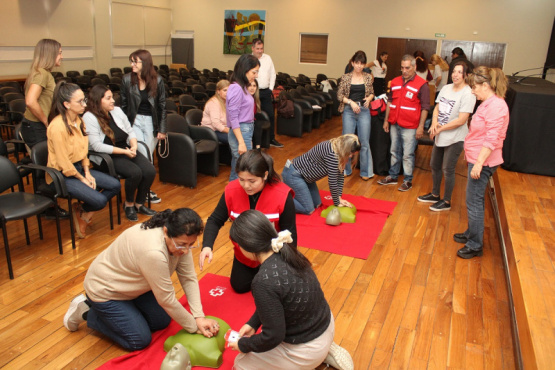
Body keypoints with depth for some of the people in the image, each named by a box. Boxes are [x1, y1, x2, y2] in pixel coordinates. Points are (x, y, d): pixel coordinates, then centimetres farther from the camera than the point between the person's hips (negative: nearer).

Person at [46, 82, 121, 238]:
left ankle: (85, 212, 10)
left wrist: (88, 173, 1)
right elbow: (63, 163, -20)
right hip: (63, 175, -9)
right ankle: (80, 212, 13)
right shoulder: (58, 126, -22)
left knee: (115, 185, -6)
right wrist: (82, 179, -11)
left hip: (80, 167, 9)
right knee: (100, 200, -23)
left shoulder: (78, 120, 5)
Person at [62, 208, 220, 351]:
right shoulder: (153, 252, -41)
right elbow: (167, 300, -30)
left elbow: (189, 278, -13)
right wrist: (194, 327, -18)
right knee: (140, 341, -4)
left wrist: (199, 317, -21)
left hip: (132, 284, 8)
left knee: (162, 321, 8)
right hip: (105, 290, -8)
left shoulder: (180, 239, -18)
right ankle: (86, 312, 10)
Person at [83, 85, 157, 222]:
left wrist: (133, 146, -10)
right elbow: (96, 146, -17)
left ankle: (139, 204, 5)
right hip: (106, 156, -6)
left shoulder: (117, 110, 9)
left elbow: (130, 131, 11)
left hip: (126, 150, 6)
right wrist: (124, 151, -19)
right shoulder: (89, 118, -10)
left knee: (150, 171, -17)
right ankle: (129, 204, -2)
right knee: (135, 172, -30)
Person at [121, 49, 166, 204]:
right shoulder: (127, 79, -3)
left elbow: (162, 106, 0)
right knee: (143, 156, -7)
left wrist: (162, 129, -3)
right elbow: (124, 105, 3)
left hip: (152, 122, 1)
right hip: (135, 121, 0)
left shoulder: (157, 81, -4)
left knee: (148, 156, 5)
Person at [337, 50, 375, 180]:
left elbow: (372, 93, 15)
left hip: (364, 111, 1)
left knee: (364, 142, 3)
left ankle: (365, 171, 14)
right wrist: (351, 102, -15)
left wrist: (369, 98, -7)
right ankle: (346, 169, 20)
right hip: (349, 111, -1)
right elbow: (339, 95, 0)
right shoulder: (345, 77, 0)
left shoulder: (368, 77, 5)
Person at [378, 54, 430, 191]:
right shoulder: (395, 82, 10)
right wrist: (386, 120, 15)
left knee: (408, 155, 0)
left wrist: (421, 126, -11)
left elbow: (425, 107, -7)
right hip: (394, 124, 6)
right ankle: (392, 177, 26)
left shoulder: (421, 84, -6)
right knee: (395, 152, 15)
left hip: (410, 127, -5)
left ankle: (408, 181, 11)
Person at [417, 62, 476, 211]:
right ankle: (435, 195, 37)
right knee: (434, 166, 18)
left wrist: (441, 128, -14)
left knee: (448, 170, 2)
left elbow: (461, 120, -20)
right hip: (440, 136, 8)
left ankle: (446, 201, 19)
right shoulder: (446, 88, 5)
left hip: (455, 139, -7)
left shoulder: (468, 94, -16)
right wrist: (434, 123, -10)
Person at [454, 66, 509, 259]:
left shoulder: (496, 105, -19)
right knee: (474, 200, 20)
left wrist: (479, 163, -24)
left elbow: (492, 138, -23)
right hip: (477, 158, 10)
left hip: (483, 162, -10)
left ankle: (475, 246, 9)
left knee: (474, 202, -2)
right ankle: (471, 234, 35)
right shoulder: (488, 103, 11)